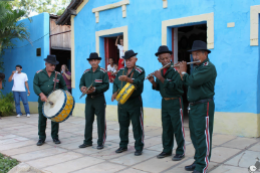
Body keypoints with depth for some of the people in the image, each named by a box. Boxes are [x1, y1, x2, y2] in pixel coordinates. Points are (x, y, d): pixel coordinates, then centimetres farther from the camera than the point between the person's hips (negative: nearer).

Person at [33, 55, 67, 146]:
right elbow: (35, 86, -6)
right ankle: (41, 138, 19)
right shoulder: (39, 74, 2)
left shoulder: (58, 75, 5)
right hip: (43, 101, 0)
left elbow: (64, 86, 12)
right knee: (42, 119, 5)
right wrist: (41, 94, -20)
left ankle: (55, 137, 19)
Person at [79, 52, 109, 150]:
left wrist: (95, 89, -22)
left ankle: (101, 142, 10)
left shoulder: (103, 72, -4)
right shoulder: (86, 72, 10)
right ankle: (88, 141, 21)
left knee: (101, 121, 1)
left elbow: (106, 85, -10)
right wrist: (82, 88, -11)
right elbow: (81, 83, 12)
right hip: (89, 98, 5)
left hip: (99, 99, -4)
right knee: (88, 121, 9)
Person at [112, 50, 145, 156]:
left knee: (137, 125, -1)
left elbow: (138, 82, -23)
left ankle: (139, 147, 9)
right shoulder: (121, 71, 11)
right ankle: (123, 145, 25)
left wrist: (127, 79, -39)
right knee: (123, 125, 12)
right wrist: (115, 93, -7)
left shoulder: (140, 71, -5)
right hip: (122, 101, 5)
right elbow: (116, 83, 11)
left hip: (135, 101, -5)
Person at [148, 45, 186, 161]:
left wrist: (161, 78, -27)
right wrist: (153, 82, -8)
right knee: (166, 127, 12)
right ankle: (167, 150, 24)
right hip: (164, 102, 7)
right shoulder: (160, 72, 9)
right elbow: (159, 87, 11)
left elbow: (174, 86, -24)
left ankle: (180, 151, 11)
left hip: (175, 102, -6)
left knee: (177, 127, 0)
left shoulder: (175, 70, -13)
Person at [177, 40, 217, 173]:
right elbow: (187, 82, 17)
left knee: (202, 136, -3)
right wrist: (181, 72, 5)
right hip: (194, 105, 9)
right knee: (194, 135, 14)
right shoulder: (197, 67, 17)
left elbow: (192, 81, -24)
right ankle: (198, 161, 25)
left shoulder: (208, 67, -14)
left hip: (204, 106, -9)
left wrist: (183, 71, -8)